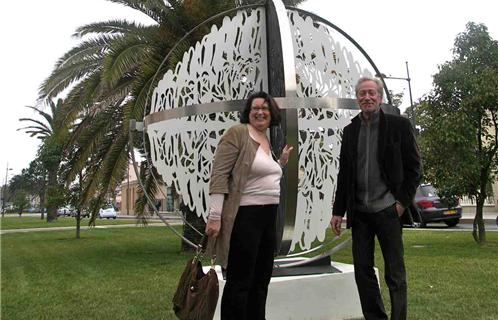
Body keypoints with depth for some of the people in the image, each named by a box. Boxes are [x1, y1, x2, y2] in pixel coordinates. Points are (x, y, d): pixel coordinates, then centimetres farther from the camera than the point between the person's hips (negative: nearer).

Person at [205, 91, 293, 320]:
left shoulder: (267, 141, 15)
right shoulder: (237, 133, -9)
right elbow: (219, 175, -15)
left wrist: (282, 161, 16)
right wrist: (215, 215, -21)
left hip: (268, 215, 9)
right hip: (244, 217, -8)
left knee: (261, 279, 16)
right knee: (239, 282, 0)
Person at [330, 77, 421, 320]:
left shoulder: (399, 125, 0)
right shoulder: (350, 131, 10)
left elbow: (413, 167, 0)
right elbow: (344, 174, 11)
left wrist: (402, 202, -9)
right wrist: (338, 211, 7)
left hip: (388, 211, -4)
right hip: (360, 213, 4)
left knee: (395, 274, 4)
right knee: (363, 272, 8)